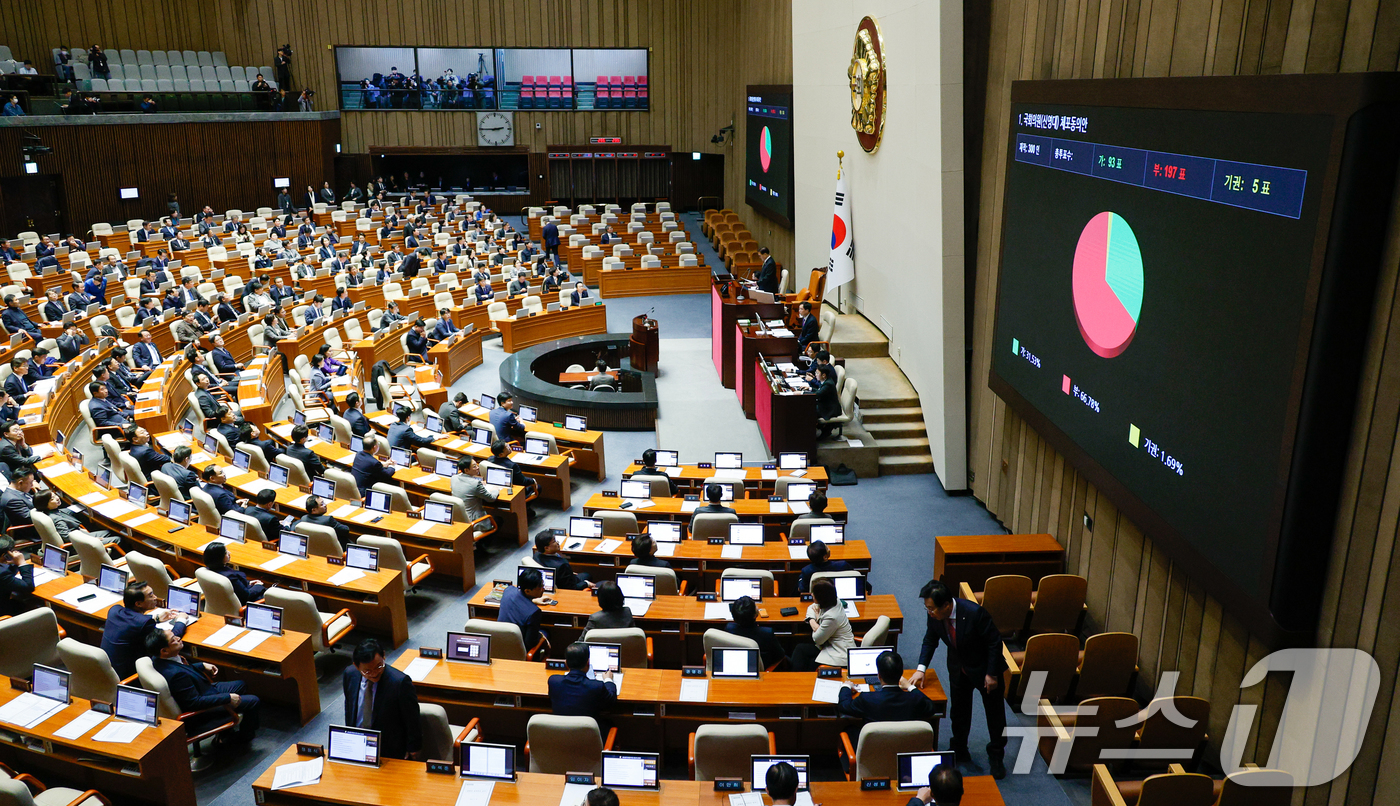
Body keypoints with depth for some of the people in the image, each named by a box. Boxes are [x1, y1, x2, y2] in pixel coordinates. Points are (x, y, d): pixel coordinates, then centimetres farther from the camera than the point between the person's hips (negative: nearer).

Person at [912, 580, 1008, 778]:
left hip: (985, 667, -4)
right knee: (958, 710, 16)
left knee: (995, 713, 10)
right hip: (958, 668, 4)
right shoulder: (934, 615, -19)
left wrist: (992, 674, -18)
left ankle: (996, 756, 29)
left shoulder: (974, 613, -36)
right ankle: (959, 750, 37)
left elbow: (995, 641, -23)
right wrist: (921, 668, -12)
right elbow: (930, 641, -1)